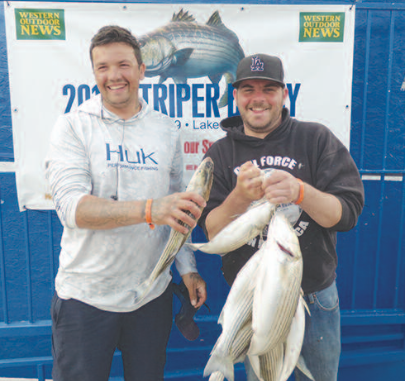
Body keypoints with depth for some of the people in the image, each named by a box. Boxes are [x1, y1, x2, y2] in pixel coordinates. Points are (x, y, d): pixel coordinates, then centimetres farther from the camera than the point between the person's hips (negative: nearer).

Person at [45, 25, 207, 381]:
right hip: (85, 295, -2)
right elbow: (73, 208, -20)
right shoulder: (73, 127, -7)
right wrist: (150, 209, -34)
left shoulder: (166, 129, 3)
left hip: (152, 293, 3)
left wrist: (188, 268, 5)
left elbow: (177, 208, 9)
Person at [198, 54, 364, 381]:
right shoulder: (220, 154, -3)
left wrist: (300, 192, -34)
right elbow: (212, 233, -10)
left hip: (315, 296, 0)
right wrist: (239, 197, -29)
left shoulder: (317, 139, -7)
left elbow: (347, 213, -15)